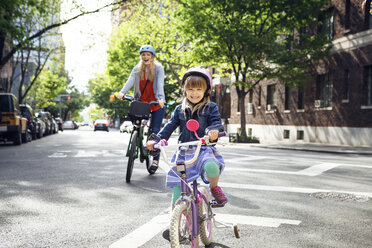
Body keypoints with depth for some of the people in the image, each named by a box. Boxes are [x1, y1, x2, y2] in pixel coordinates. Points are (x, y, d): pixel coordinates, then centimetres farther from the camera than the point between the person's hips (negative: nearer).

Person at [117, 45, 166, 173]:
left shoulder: (158, 68, -4)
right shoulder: (137, 69, 3)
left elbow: (160, 83, -19)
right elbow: (130, 81, -14)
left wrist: (161, 98, -36)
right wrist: (122, 92, -33)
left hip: (156, 104, -3)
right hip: (141, 102, 3)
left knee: (155, 131, -6)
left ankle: (155, 159, 5)